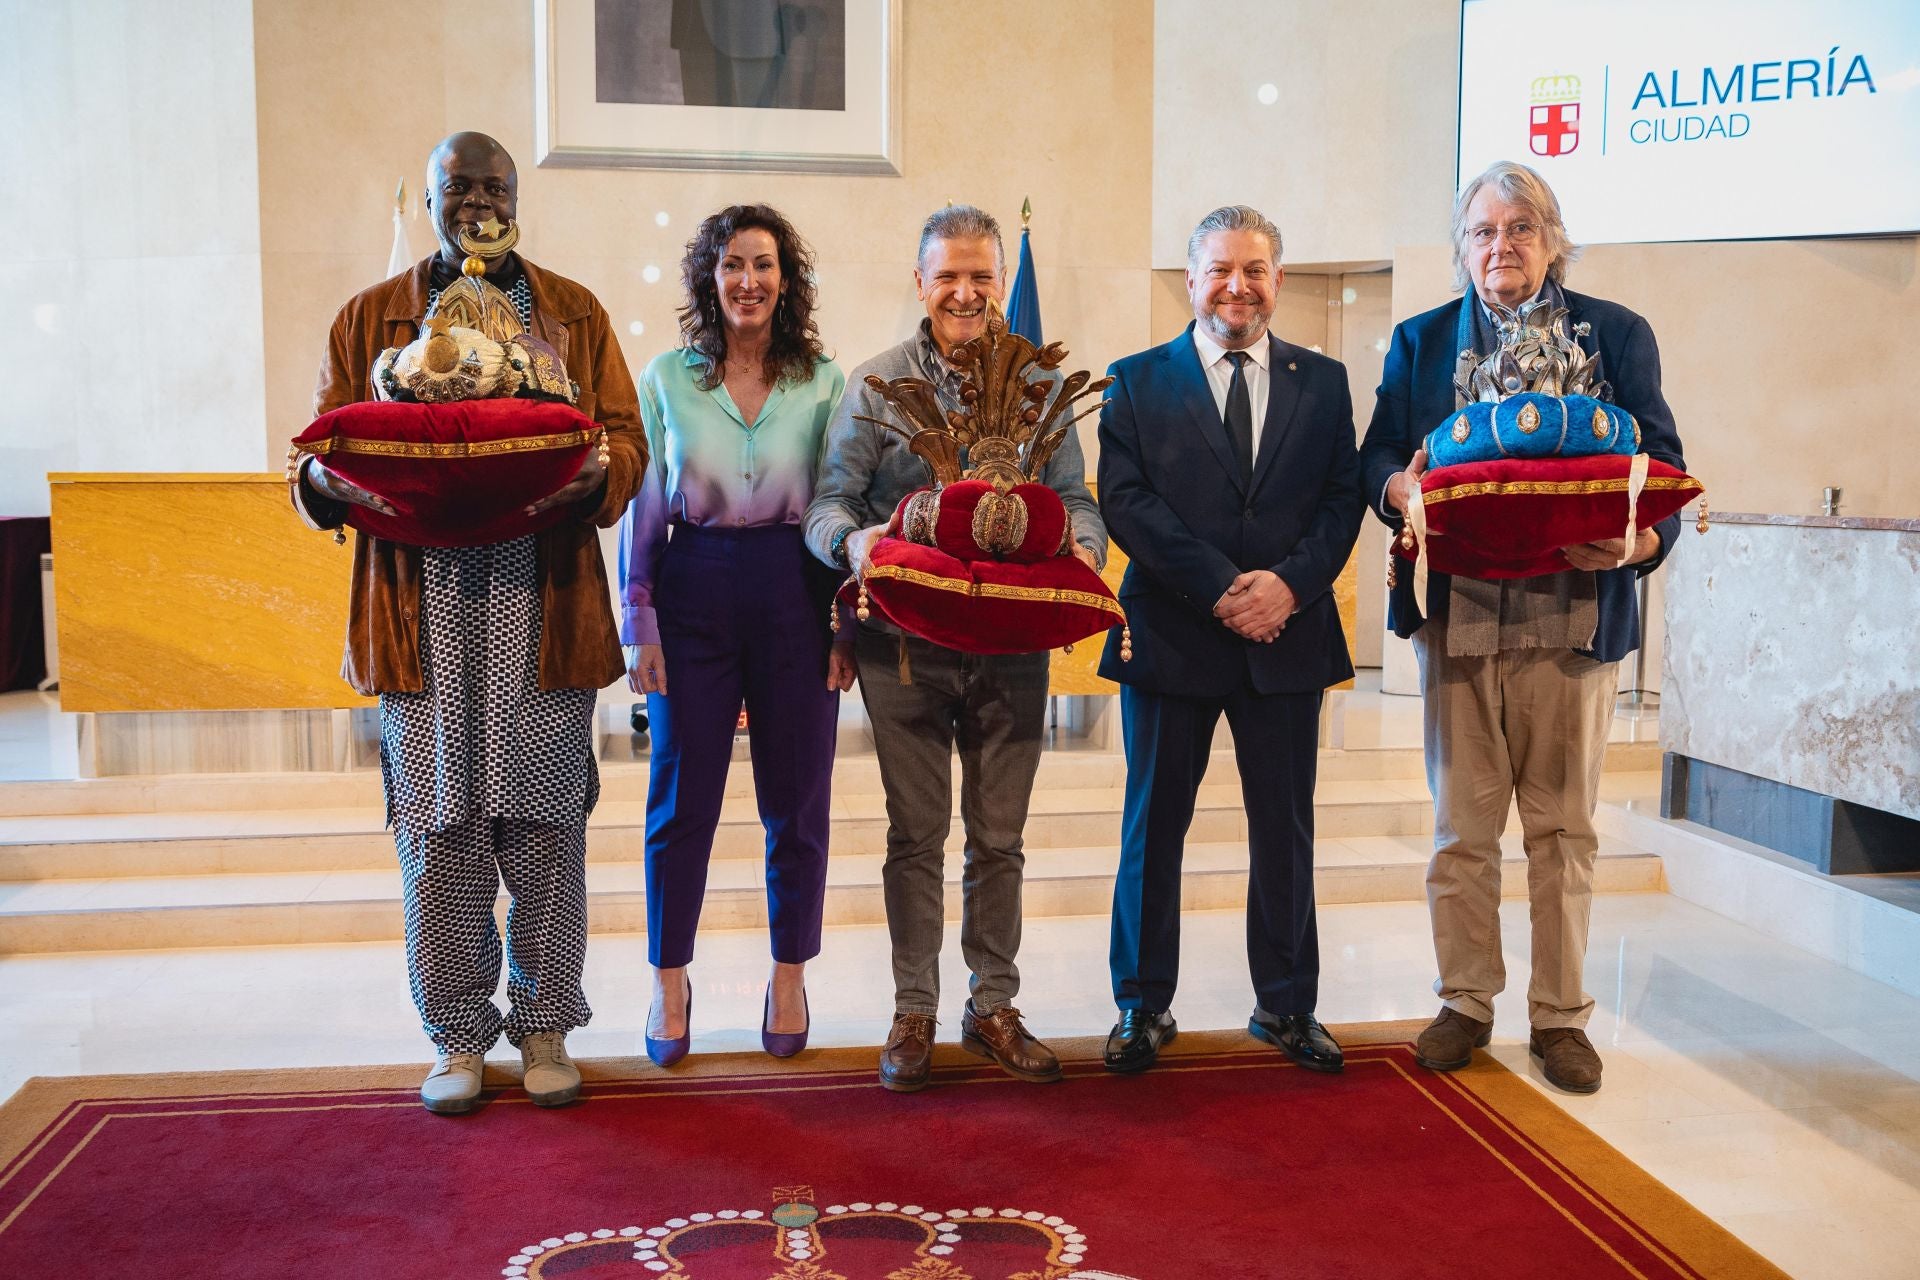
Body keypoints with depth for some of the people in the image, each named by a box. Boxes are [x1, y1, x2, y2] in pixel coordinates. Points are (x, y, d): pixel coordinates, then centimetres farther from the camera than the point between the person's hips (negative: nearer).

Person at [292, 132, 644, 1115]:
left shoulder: (574, 314, 13)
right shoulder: (369, 317, 14)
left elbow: (626, 440, 7)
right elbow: (320, 458, 11)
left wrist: (589, 474, -16)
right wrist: (331, 481, -13)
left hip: (544, 606, 0)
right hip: (421, 610, 1)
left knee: (546, 827, 3)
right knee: (437, 827, 3)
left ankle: (545, 1027, 17)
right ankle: (457, 1036, 17)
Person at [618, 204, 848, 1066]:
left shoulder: (823, 382, 4)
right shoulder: (666, 379, 4)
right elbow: (642, 510, 5)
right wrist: (640, 624, -1)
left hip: (794, 597, 0)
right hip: (693, 596, 0)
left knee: (796, 802, 7)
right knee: (681, 800, 5)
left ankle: (789, 979, 24)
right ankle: (669, 984, 20)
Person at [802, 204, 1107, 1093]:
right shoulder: (875, 385, 3)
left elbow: (1074, 498, 6)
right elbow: (828, 501, -1)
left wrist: (1082, 546, -17)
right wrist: (853, 539, -24)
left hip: (1012, 644, 1)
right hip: (906, 642, -1)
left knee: (999, 836, 9)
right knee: (916, 832, 7)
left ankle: (994, 1007, 22)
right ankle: (914, 1011, 19)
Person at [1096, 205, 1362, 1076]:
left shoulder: (1323, 382, 10)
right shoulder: (1137, 381, 3)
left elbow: (1344, 498, 3)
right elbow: (1124, 499, -7)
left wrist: (1290, 582, -15)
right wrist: (1219, 586, -16)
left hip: (1287, 635, 2)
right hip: (1171, 636, -2)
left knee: (1284, 827, 10)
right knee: (1154, 825, 7)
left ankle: (1286, 1005, 24)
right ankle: (1143, 1004, 20)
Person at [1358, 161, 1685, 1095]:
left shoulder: (1616, 335, 7)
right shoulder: (1421, 341, 12)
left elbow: (1660, 464, 2)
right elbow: (1377, 457, 7)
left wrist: (1638, 543, -18)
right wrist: (1398, 487, -17)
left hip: (1572, 614, -1)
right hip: (1457, 609, 1)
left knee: (1562, 825, 7)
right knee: (1462, 825, 7)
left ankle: (1560, 1016, 18)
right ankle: (1465, 1002, 20)